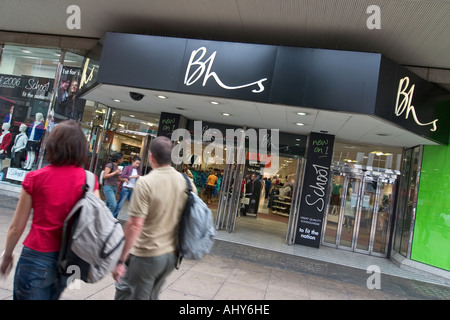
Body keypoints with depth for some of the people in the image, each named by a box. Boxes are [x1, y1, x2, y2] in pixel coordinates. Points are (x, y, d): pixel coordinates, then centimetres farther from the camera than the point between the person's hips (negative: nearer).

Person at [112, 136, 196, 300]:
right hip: (172, 255, 6)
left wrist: (121, 261, -14)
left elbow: (135, 225, -22)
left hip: (145, 256, -6)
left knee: (124, 292, 13)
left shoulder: (145, 182, -18)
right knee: (151, 296, 23)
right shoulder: (187, 182, -1)